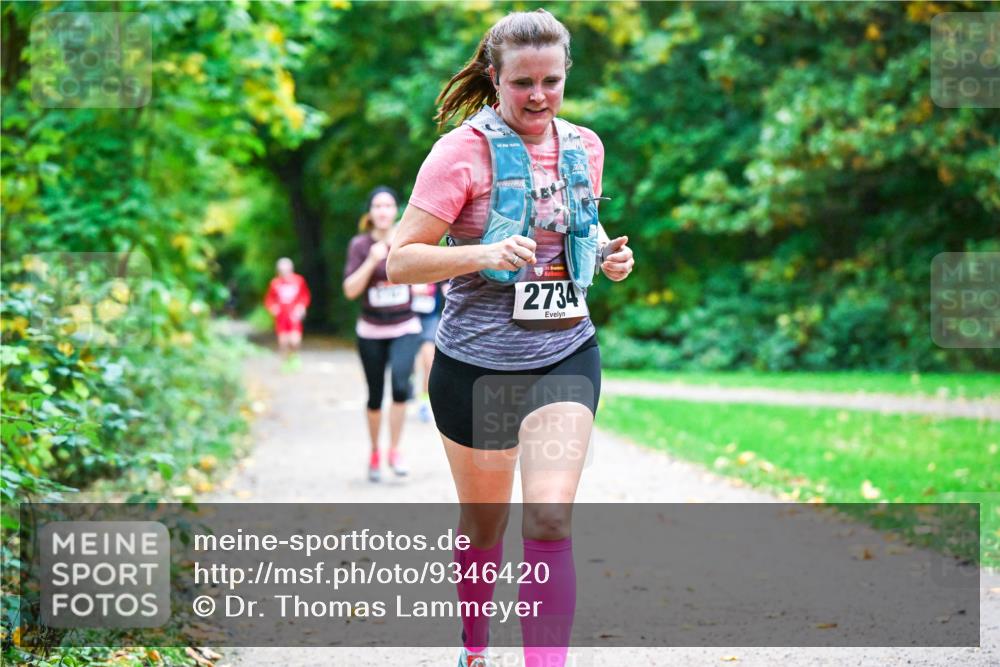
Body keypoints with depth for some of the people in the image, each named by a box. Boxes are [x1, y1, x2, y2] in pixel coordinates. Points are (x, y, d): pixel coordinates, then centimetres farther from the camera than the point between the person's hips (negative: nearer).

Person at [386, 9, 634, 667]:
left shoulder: (585, 146, 6)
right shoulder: (464, 150, -10)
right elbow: (400, 260, -14)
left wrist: (608, 256, 3)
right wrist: (484, 253, -29)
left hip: (566, 356, 3)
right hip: (477, 360, -2)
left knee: (550, 519, -14)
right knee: (484, 522, 14)